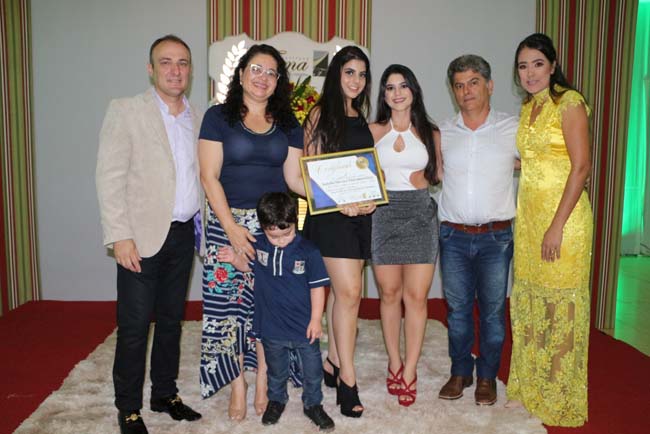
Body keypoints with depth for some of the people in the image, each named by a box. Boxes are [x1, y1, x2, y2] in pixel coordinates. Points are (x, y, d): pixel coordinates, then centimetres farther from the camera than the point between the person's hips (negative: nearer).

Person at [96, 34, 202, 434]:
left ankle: (165, 394, 30)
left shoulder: (199, 118, 10)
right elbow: (110, 177, -9)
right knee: (134, 326, 2)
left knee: (171, 320, 15)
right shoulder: (126, 111, -4)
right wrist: (120, 236, -15)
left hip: (184, 233, 5)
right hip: (143, 235, -4)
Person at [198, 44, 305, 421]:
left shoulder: (288, 125, 12)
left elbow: (294, 177, 6)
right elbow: (210, 176, -4)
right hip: (228, 224, -2)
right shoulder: (219, 117, 2)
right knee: (229, 305, -1)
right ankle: (237, 385, 14)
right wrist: (232, 227, -13)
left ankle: (263, 382, 17)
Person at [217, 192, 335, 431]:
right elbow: (248, 265, 14)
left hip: (304, 325, -2)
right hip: (272, 326, 2)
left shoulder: (308, 251, -17)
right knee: (276, 368, 24)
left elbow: (317, 287, -10)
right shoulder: (258, 245, -8)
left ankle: (313, 404, 39)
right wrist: (234, 258, -7)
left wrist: (316, 319, -9)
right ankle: (276, 400, 48)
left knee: (312, 369, 15)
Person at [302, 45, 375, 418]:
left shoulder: (362, 119, 18)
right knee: (350, 292, -12)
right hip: (330, 212, -6)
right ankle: (348, 379, -5)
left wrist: (371, 199, 1)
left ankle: (333, 363, 21)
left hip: (361, 212, 6)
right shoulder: (322, 113, 1)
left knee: (342, 291, 10)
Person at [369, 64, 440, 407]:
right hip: (383, 214, 0)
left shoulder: (430, 133, 9)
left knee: (416, 296, -2)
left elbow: (439, 173, 17)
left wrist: (423, 180, -1)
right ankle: (394, 363, 21)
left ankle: (409, 371, 8)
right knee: (389, 293, 6)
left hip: (420, 215, 0)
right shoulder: (372, 131, 7)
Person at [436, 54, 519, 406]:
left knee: (492, 309, 7)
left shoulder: (513, 129, 1)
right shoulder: (443, 132, 6)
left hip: (496, 236, -1)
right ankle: (460, 372, 27)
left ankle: (487, 377, 24)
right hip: (453, 235, 2)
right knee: (457, 308, 10)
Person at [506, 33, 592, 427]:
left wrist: (557, 225, -20)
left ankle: (560, 399, 17)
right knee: (528, 301, 12)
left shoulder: (569, 103, -9)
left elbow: (582, 166, -16)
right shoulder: (528, 108, 14)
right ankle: (528, 389, 27)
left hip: (563, 214, -7)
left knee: (561, 305, 1)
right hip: (528, 214, 8)